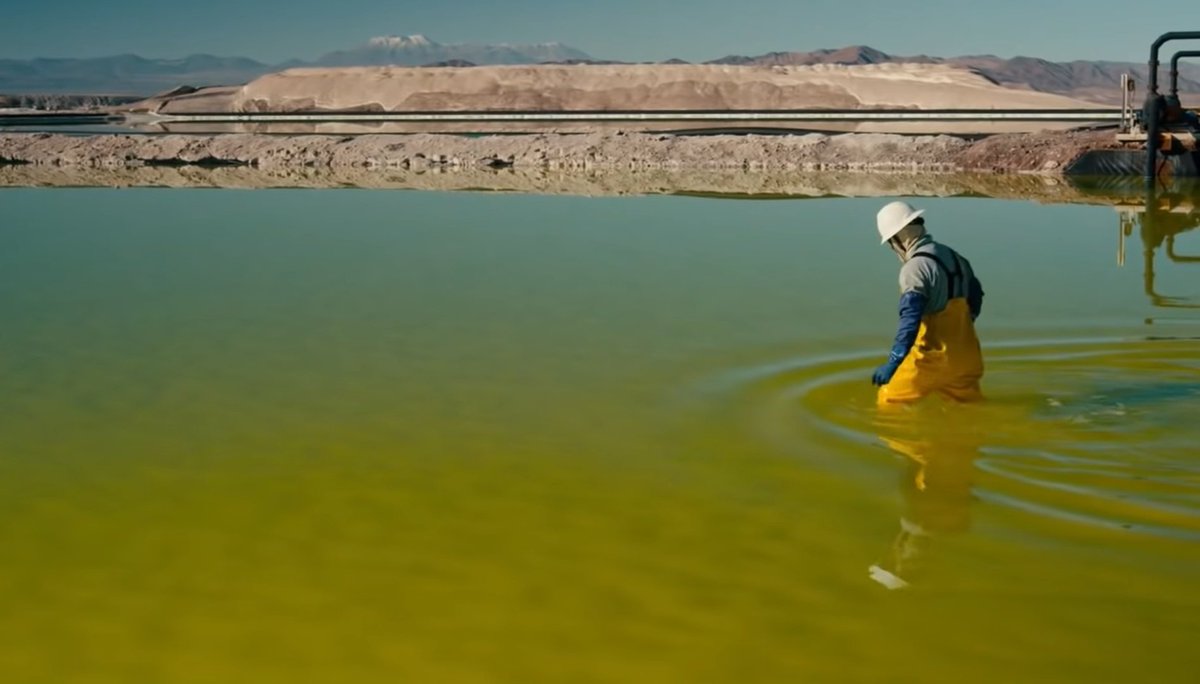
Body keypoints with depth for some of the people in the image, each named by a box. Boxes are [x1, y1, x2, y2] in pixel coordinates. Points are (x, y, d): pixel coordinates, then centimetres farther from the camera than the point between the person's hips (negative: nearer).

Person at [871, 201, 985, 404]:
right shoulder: (952, 256, 9)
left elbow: (910, 320, -27)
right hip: (965, 357, 8)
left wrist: (893, 363, -27)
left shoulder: (915, 268, -19)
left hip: (932, 358, -8)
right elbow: (975, 296, 22)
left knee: (890, 400, 6)